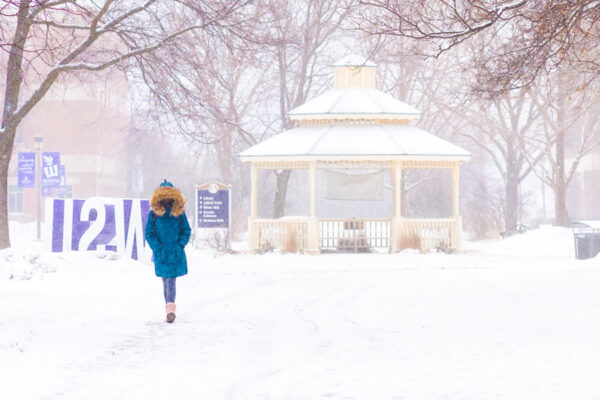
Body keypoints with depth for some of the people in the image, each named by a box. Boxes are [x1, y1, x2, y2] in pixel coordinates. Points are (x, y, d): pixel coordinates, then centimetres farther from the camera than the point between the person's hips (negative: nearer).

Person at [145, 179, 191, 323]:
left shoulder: (179, 212, 3)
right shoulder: (154, 213, 3)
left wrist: (180, 245, -4)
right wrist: (157, 247, -7)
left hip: (175, 253, -1)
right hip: (161, 254, 1)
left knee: (171, 280, -3)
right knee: (166, 282, 6)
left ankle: (170, 309, -7)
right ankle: (169, 309, 8)